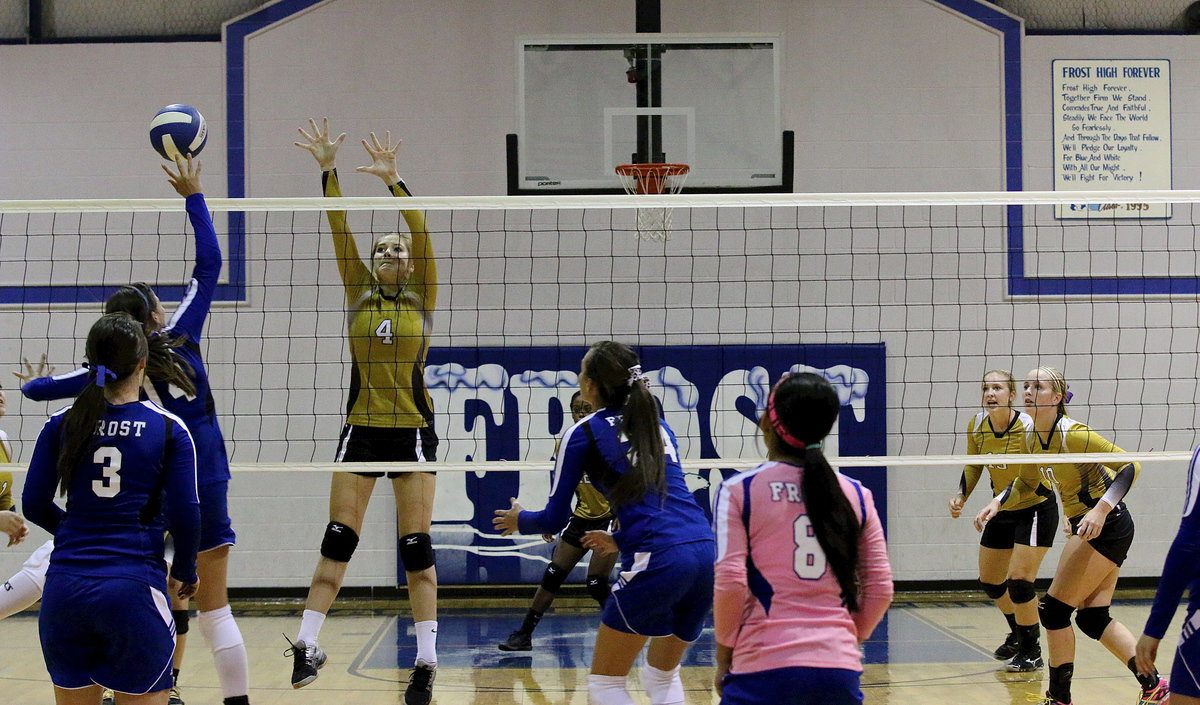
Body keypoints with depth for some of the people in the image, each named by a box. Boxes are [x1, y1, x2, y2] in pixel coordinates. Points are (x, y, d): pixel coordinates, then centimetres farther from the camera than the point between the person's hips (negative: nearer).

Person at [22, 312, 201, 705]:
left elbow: (34, 506, 7)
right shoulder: (169, 429, -3)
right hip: (135, 588, -3)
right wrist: (184, 572, 12)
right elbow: (186, 514, -6)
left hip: (64, 589, 3)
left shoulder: (61, 425, 4)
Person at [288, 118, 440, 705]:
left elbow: (421, 231, -10)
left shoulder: (422, 298, 3)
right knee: (338, 540, -2)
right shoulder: (359, 295, 9)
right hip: (361, 430, 2)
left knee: (416, 548, -1)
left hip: (412, 431, -2)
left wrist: (392, 179, -20)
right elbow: (339, 231, -1)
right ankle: (307, 644, 3)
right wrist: (328, 171, -11)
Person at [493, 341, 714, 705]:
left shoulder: (584, 433, 5)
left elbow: (554, 519, 8)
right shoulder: (658, 427, 23)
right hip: (706, 551, 7)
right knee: (663, 676, 25)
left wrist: (519, 519, 29)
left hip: (657, 564, -7)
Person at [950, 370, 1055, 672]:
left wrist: (994, 507, -36)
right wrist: (961, 496, -6)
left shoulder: (1028, 426, -26)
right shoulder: (976, 425, -9)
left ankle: (1032, 652, 4)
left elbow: (1036, 478, -25)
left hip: (1036, 508, -7)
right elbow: (973, 465, 8)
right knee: (990, 581, 14)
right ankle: (1018, 635, 41)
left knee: (1019, 581, -15)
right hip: (1002, 511, 7)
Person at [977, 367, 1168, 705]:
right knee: (1093, 618, 9)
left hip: (1106, 525, -9)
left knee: (1054, 609, -6)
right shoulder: (1033, 436, 3)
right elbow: (1027, 480, 22)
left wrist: (1100, 510, -31)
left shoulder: (1072, 435, -22)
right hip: (1089, 527, 9)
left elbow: (1131, 465, -22)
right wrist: (997, 501, 5)